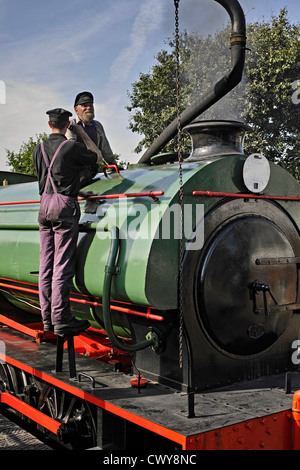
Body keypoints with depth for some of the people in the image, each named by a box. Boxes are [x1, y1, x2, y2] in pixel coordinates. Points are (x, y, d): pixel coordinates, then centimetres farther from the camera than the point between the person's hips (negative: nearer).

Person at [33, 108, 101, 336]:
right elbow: (97, 157, 13)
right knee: (62, 266, -6)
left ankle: (48, 317, 13)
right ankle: (61, 320, -4)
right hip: (64, 206, -6)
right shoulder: (72, 147, -5)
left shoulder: (39, 149, 13)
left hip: (45, 205, 6)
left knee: (46, 265, 8)